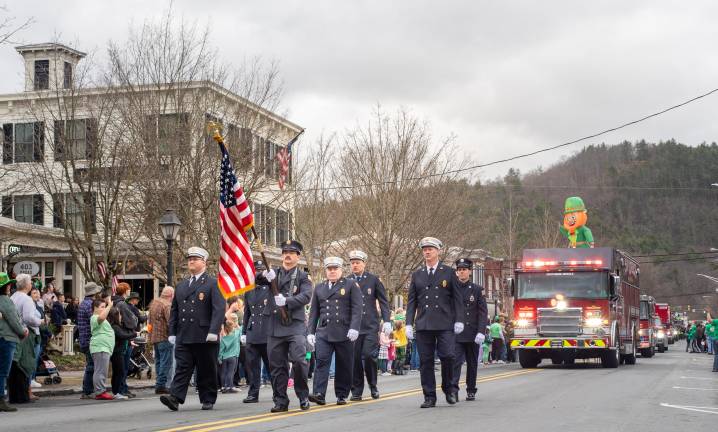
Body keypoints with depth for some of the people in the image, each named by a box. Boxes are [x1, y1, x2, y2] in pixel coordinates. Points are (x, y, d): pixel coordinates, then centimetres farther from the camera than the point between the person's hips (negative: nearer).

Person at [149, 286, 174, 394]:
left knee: (158, 361, 15)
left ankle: (158, 385, 17)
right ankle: (161, 385, -9)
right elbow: (170, 322, -21)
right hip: (164, 337, -9)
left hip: (154, 337, 9)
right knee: (166, 362, -6)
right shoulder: (167, 305, -16)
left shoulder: (153, 303, 13)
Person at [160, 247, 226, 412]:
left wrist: (213, 331, -19)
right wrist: (172, 332, 11)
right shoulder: (181, 286, 20)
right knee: (182, 367, -5)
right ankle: (175, 398, -14)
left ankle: (208, 400, 13)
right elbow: (174, 310, 20)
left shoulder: (213, 284, 0)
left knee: (207, 370, 3)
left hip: (205, 337, -4)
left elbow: (219, 309, -10)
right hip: (183, 337, 4)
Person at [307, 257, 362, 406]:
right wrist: (311, 332, 10)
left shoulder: (351, 285, 6)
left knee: (344, 365, 3)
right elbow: (314, 312, 18)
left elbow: (357, 308, -3)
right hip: (323, 332, 2)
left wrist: (354, 328, -14)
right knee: (322, 361, -12)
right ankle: (319, 394, -19)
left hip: (344, 333, -2)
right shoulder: (319, 287, 18)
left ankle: (342, 395, 13)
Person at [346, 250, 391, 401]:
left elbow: (383, 301, 7)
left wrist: (387, 321, -3)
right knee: (355, 358, 0)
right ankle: (356, 391, 10)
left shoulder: (373, 280, 5)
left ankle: (373, 386, 9)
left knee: (368, 355, -12)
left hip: (370, 326, -2)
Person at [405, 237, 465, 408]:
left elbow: (457, 298, 6)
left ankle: (449, 389, 11)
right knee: (425, 361, 1)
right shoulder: (417, 275, 13)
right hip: (423, 325, 2)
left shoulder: (449, 272, 7)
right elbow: (411, 301, 12)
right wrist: (409, 323, 3)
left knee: (447, 356, -12)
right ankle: (429, 397, 6)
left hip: (445, 324, -2)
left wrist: (459, 320, -2)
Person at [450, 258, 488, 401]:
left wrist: (481, 332, -12)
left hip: (472, 334, 0)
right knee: (455, 361, -13)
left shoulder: (477, 290, 2)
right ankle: (453, 390, -19)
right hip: (456, 334, 0)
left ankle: (471, 391, 20)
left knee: (472, 363, 9)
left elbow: (483, 312, -2)